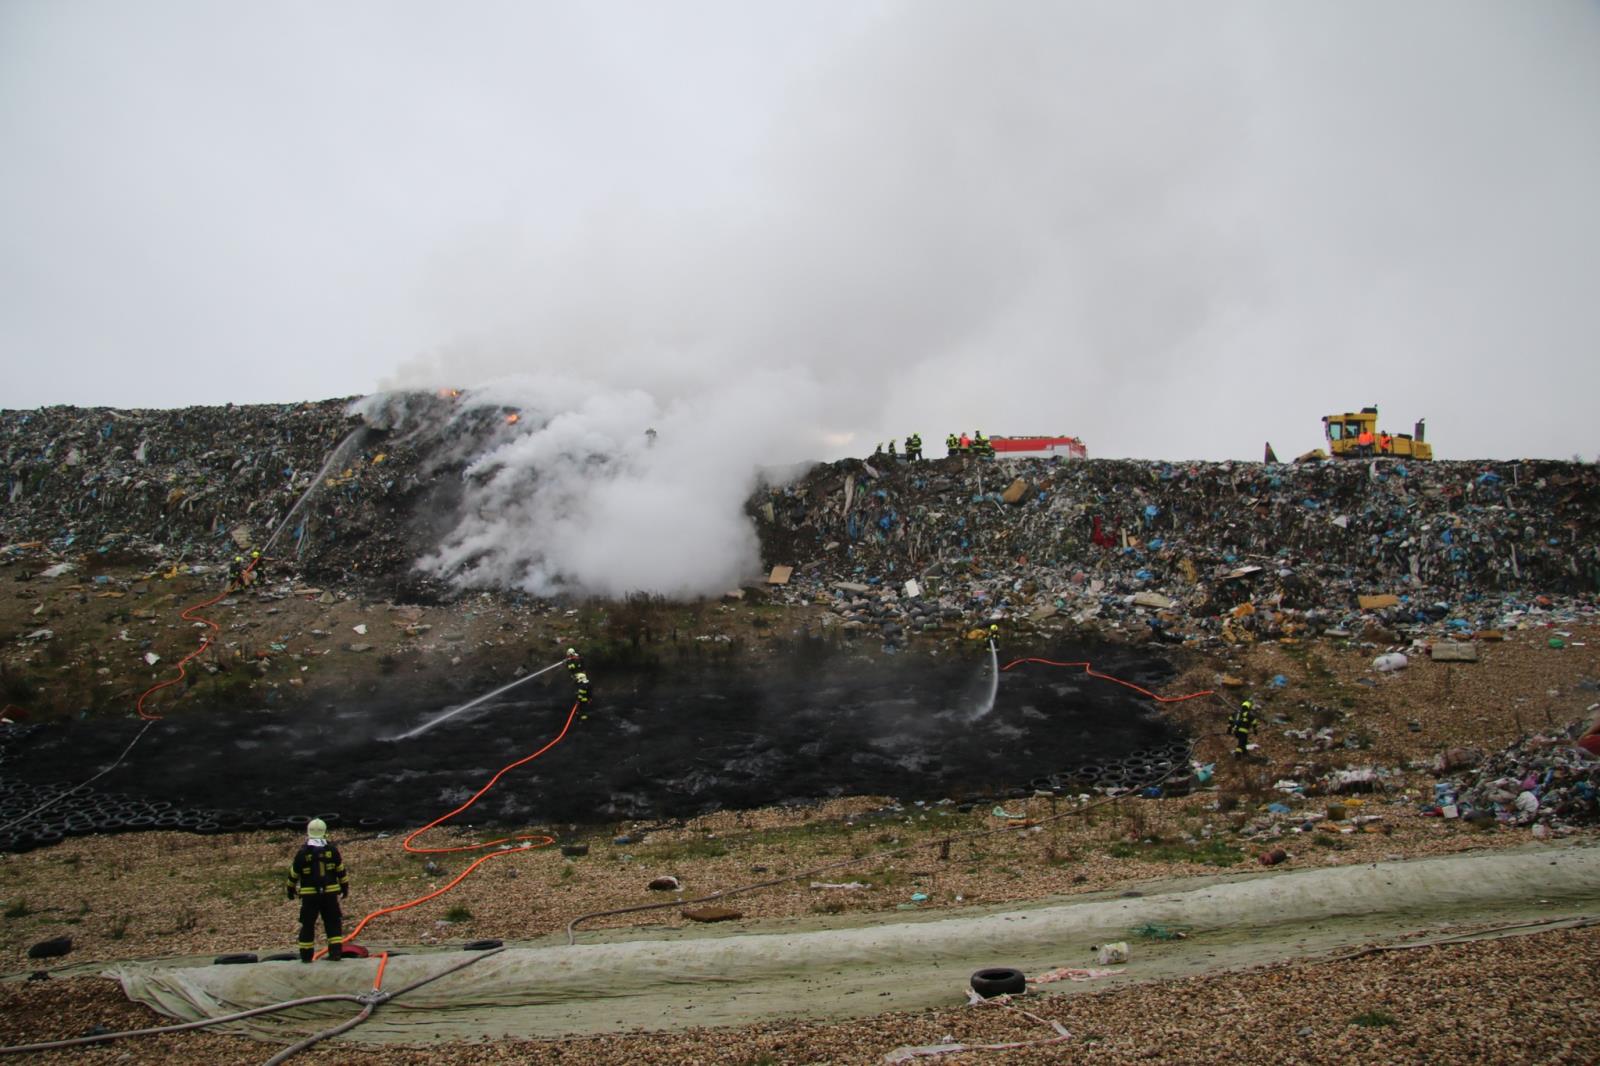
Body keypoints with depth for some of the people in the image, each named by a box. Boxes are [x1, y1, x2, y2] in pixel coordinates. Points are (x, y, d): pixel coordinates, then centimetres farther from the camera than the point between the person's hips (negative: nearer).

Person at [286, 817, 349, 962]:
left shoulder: (302, 852, -6)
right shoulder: (332, 850, -1)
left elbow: (294, 873, 2)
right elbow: (342, 870, 5)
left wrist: (291, 889, 18)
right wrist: (345, 887, 16)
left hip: (309, 894, -1)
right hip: (330, 893, 1)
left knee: (308, 924, 9)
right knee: (333, 923, 8)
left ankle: (306, 955, 12)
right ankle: (336, 952, 1)